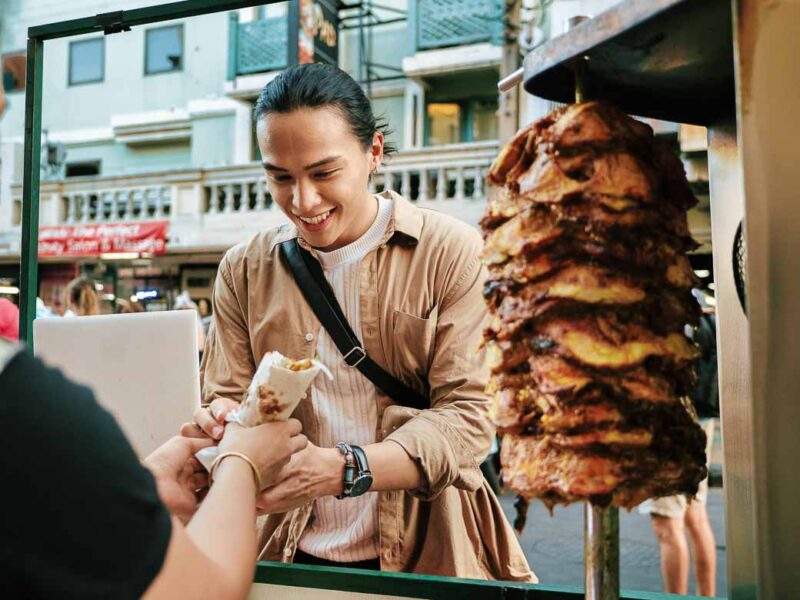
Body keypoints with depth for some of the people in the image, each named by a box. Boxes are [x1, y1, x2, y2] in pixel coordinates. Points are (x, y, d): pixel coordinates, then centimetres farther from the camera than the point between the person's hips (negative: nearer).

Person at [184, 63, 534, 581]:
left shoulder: (455, 253, -6)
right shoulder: (244, 271, 5)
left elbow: (469, 413, -12)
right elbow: (227, 396, 6)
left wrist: (340, 469, -26)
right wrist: (223, 422, -18)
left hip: (427, 553, -1)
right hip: (291, 556, 2)